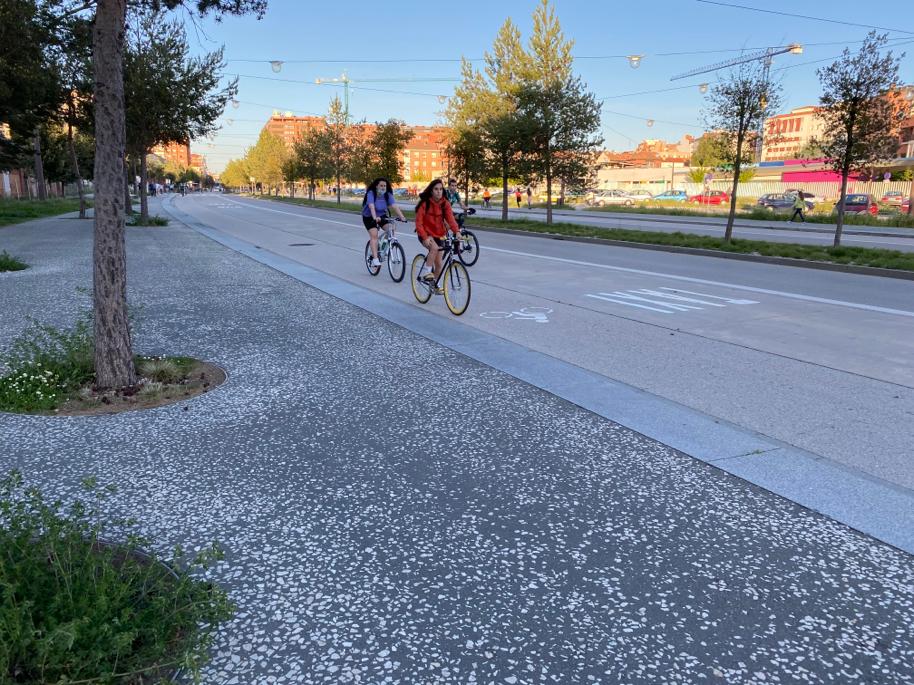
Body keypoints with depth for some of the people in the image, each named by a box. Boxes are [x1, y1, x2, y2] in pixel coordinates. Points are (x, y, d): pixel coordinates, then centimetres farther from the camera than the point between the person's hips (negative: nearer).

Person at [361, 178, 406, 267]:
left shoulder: (388, 195, -10)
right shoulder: (371, 193, -22)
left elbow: (394, 206, -22)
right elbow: (371, 206, -38)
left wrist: (402, 217, -36)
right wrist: (375, 217, -54)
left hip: (382, 216, 4)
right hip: (369, 217, -4)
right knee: (374, 235, -21)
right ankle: (375, 259, -25)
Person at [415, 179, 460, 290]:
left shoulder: (445, 204, -6)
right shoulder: (424, 203, -15)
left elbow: (450, 218, -19)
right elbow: (419, 222, -17)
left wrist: (457, 231, -37)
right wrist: (425, 237, -29)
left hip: (438, 235, 4)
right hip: (426, 234, -4)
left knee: (438, 263, 7)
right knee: (434, 248, -35)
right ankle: (425, 272, -20)